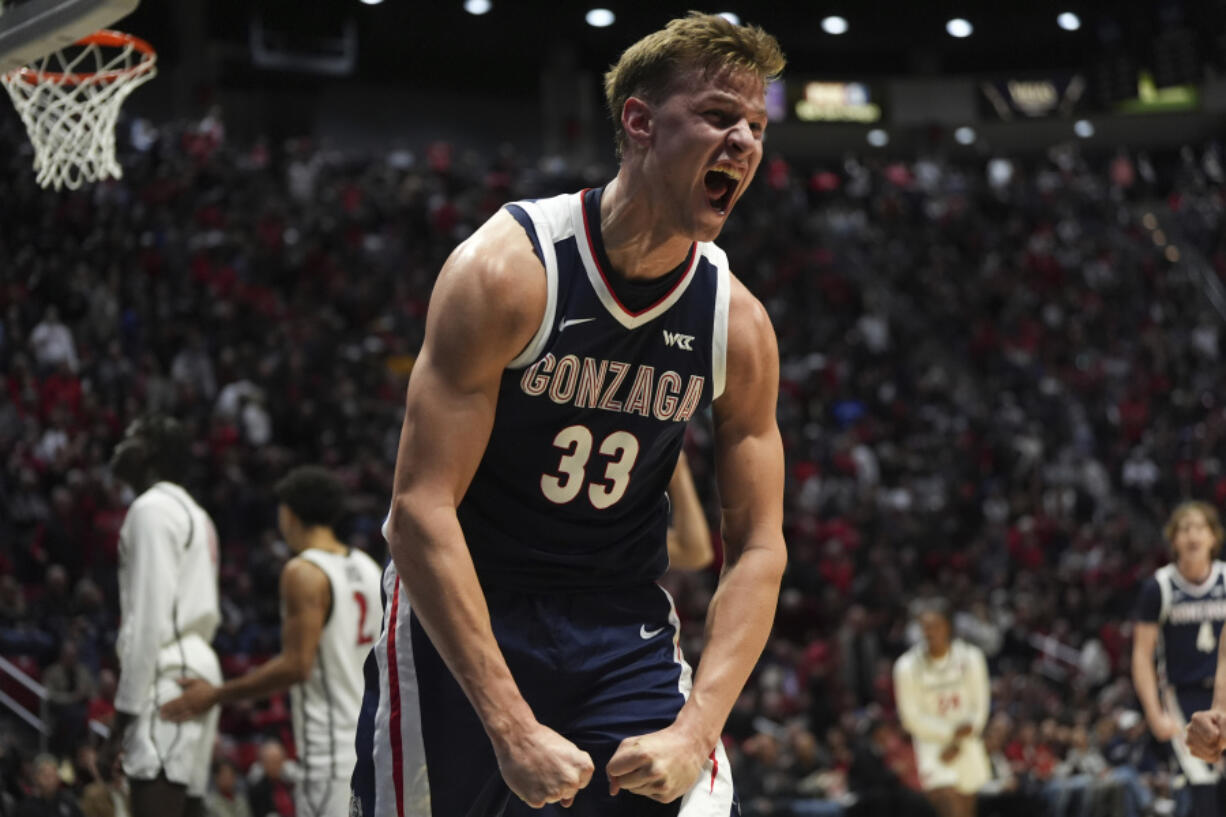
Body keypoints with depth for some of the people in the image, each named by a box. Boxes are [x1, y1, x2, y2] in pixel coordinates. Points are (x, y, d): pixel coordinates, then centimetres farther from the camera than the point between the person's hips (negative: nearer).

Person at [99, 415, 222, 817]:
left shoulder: (153, 509, -8)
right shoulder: (193, 514, 22)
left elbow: (148, 617, -15)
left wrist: (124, 710, -16)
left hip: (166, 677, -10)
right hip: (197, 668, 10)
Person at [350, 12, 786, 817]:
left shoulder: (739, 323, -6)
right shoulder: (505, 270, -19)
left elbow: (758, 547, -2)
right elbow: (420, 512, -23)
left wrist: (696, 729, -18)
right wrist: (512, 728, -28)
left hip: (623, 624, 3)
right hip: (460, 608, -3)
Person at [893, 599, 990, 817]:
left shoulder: (970, 658, -4)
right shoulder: (907, 666, -11)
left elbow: (980, 705, 0)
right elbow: (912, 718, -7)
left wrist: (958, 743, -10)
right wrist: (952, 731, -15)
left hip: (966, 748, 3)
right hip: (932, 745, -3)